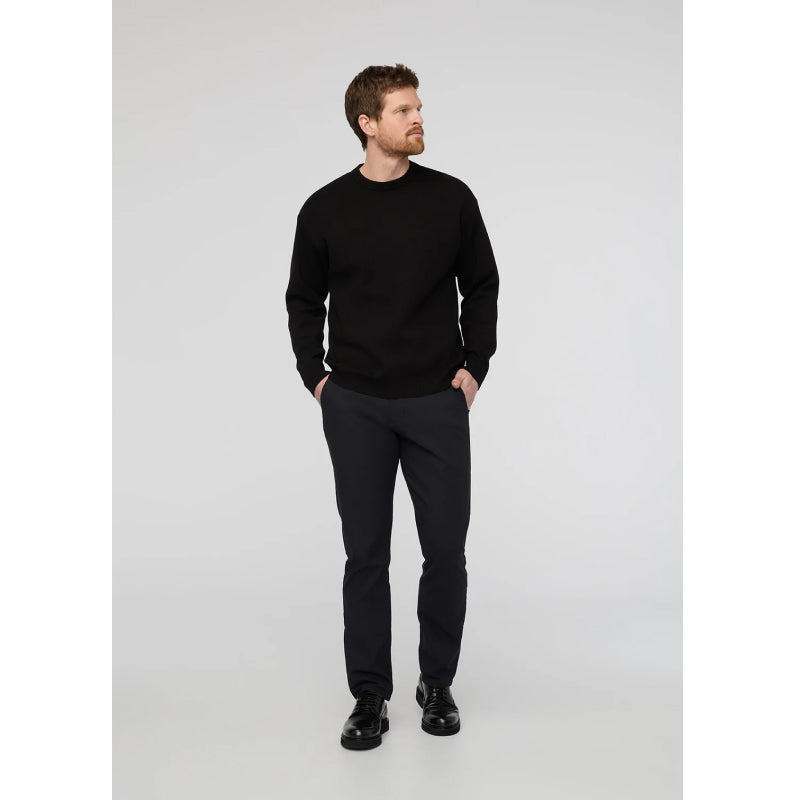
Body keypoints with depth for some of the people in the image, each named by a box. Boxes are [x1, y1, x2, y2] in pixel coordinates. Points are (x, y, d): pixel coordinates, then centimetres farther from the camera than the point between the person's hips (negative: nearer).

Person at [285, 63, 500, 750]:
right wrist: (314, 375, 3)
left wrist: (474, 365, 0)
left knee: (446, 550, 4)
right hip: (354, 406, 0)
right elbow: (304, 300, 12)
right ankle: (371, 695, 18)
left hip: (438, 402, 0)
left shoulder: (450, 197, 2)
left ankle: (438, 682, 24)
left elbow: (481, 286, 9)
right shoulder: (325, 210, 2)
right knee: (365, 553, 5)